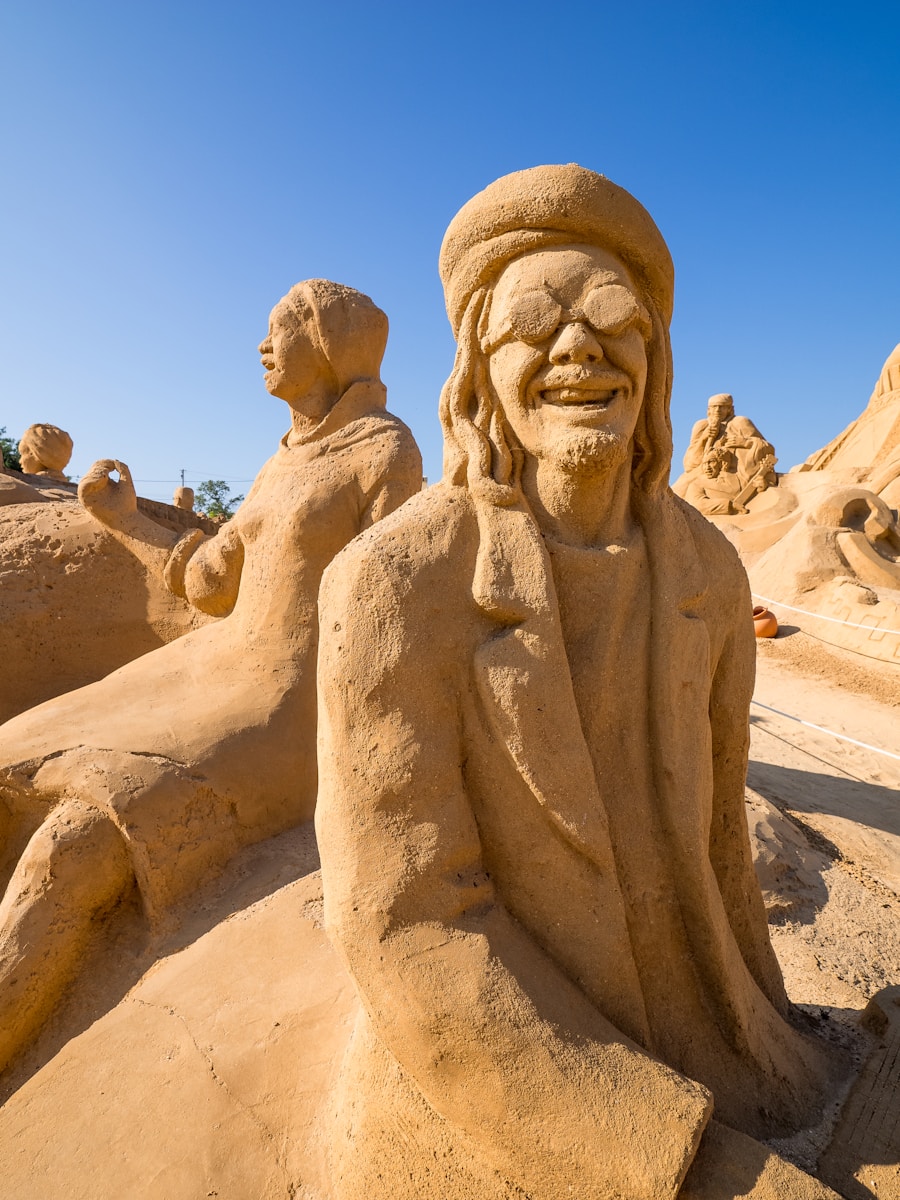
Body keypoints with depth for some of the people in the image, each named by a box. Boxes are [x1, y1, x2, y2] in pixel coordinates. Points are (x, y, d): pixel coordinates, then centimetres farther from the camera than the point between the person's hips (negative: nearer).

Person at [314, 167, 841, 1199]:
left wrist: (762, 1029, 14)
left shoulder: (704, 571, -9)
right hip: (469, 1087, -4)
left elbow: (707, 820, 3)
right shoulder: (392, 586, -27)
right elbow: (408, 929, -25)